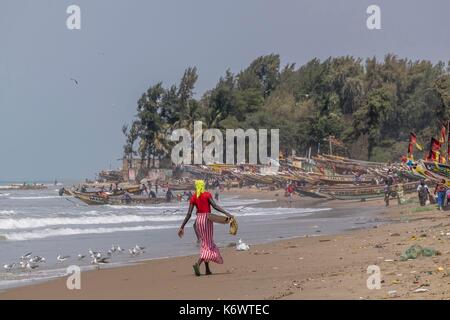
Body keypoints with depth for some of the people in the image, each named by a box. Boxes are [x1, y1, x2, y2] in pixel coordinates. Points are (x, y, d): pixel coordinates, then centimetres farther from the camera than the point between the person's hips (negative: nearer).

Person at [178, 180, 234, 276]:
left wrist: (182, 227, 3)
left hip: (198, 220, 4)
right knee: (208, 244, -3)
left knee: (204, 244, 15)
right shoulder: (207, 194, -3)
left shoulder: (193, 198, 5)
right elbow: (215, 206, -18)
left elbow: (189, 214, 1)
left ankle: (207, 269, 13)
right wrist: (227, 213, -22)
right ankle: (198, 263, -27)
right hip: (207, 219, -4)